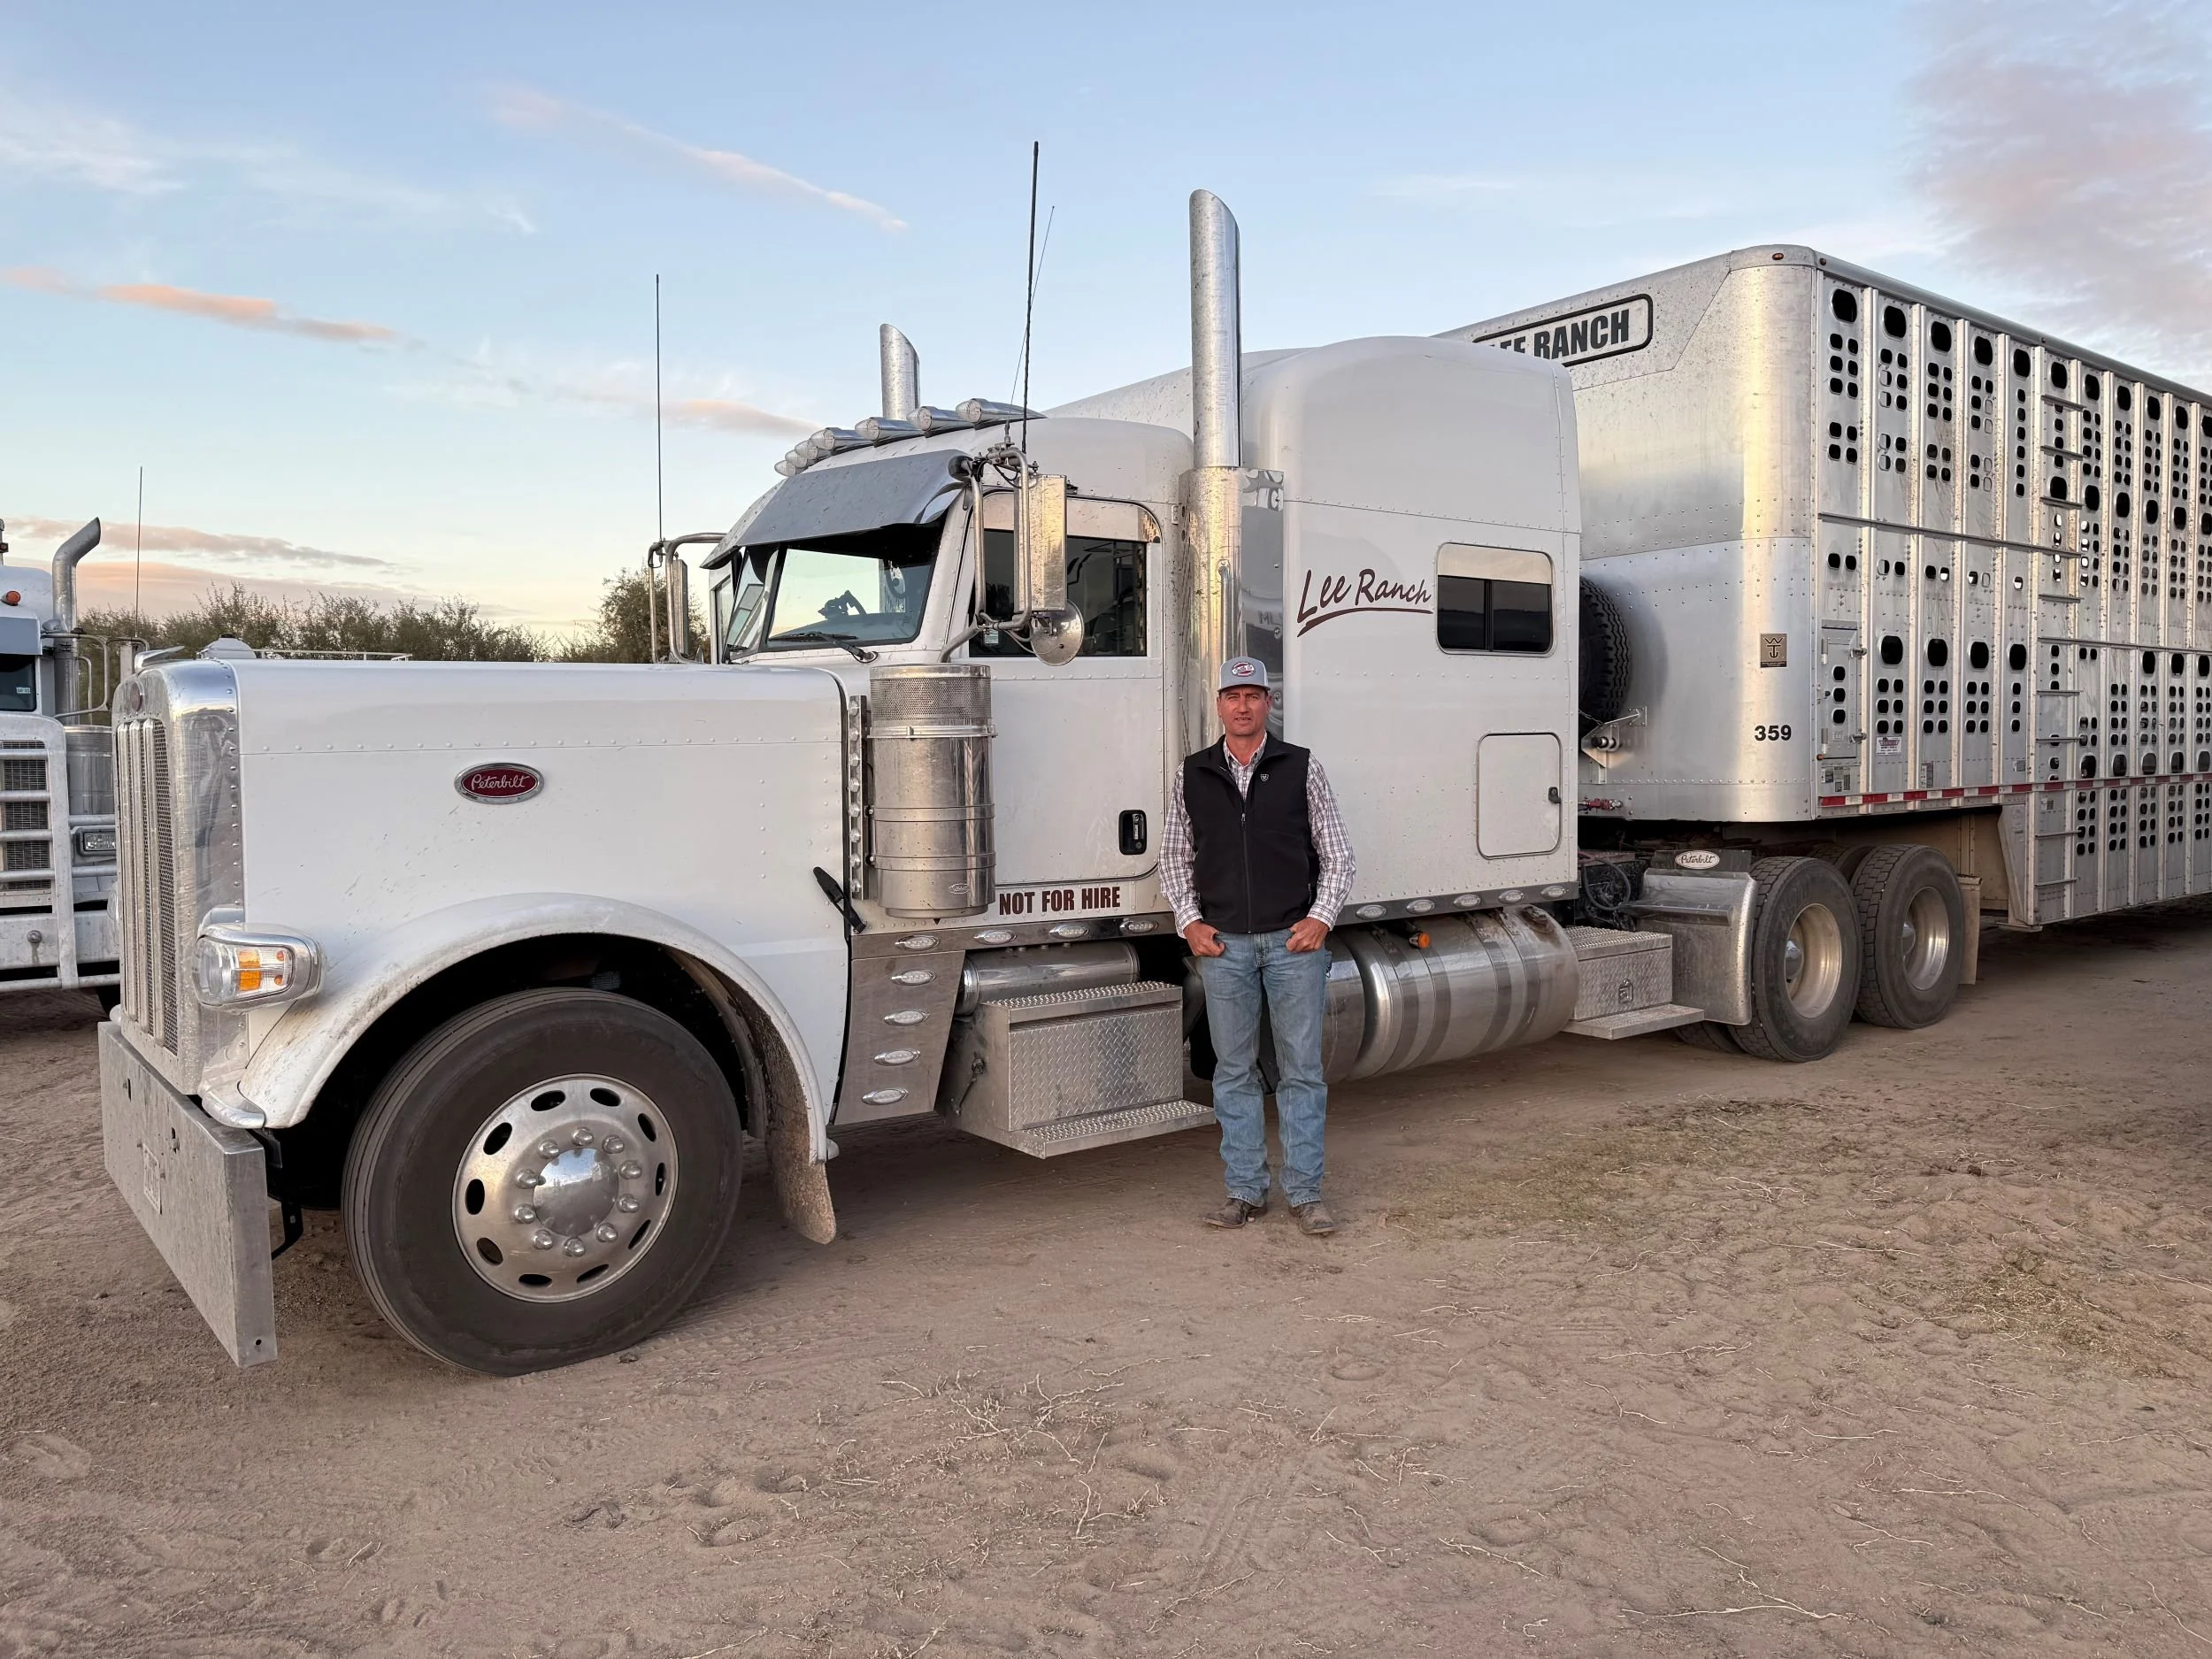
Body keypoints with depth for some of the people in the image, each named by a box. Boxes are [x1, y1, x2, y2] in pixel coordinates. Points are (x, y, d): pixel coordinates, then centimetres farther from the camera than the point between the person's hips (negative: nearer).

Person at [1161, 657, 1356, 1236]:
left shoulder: (1301, 768, 2)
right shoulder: (1193, 774, 7)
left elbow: (1337, 855, 6)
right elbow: (1174, 858, 14)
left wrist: (1320, 917, -5)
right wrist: (1190, 921, 2)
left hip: (1294, 942, -1)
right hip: (1223, 945, 2)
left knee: (1301, 1071, 3)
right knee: (1234, 1072, 7)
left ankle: (1305, 1192, 12)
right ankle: (1246, 1190, 17)